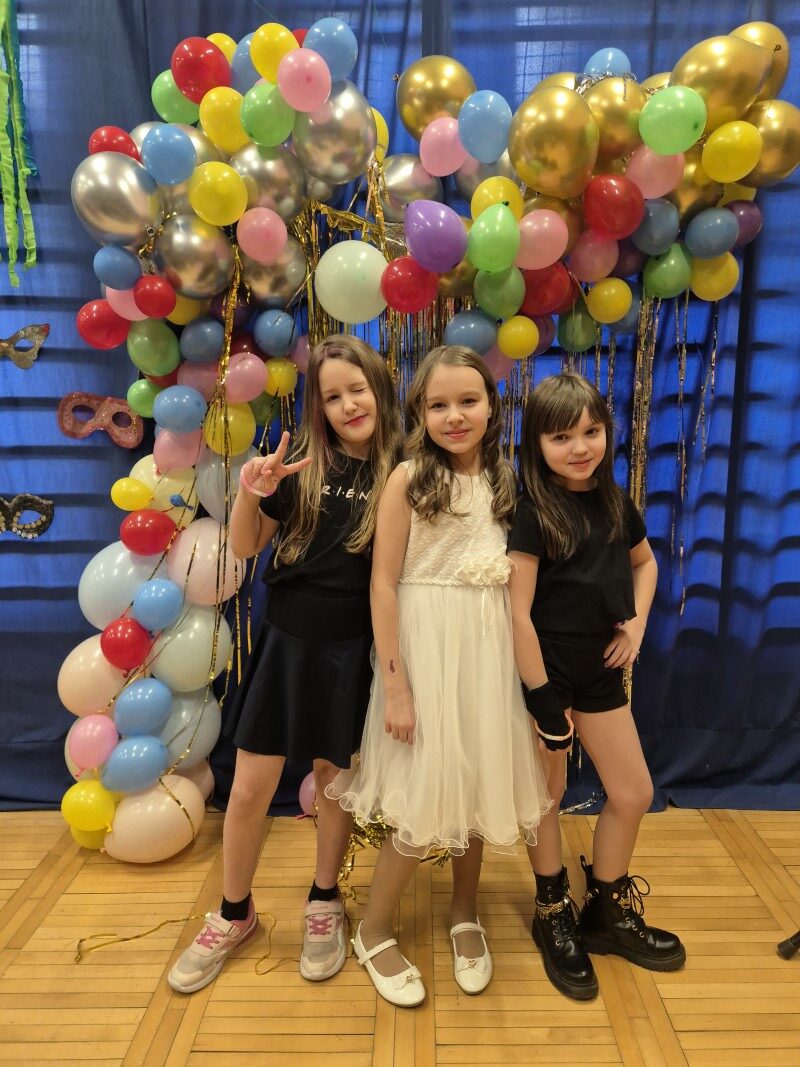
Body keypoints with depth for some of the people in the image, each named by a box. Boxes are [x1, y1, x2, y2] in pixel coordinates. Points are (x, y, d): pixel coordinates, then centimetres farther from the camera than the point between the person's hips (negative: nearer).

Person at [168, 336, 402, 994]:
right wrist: (250, 493, -15)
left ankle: (324, 904, 40)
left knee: (334, 776, 15)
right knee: (251, 789, 8)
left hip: (351, 650, -1)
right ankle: (234, 914, 34)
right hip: (286, 640, 1)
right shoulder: (305, 467, -4)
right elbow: (245, 548, 1)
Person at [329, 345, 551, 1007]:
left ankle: (465, 915, 39)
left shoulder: (503, 479, 5)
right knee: (424, 799, 1)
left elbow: (514, 574, 10)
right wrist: (394, 685, -13)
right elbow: (383, 583, -12)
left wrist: (520, 658, 4)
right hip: (425, 647, -5)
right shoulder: (408, 479, -10)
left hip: (490, 648, 5)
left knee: (477, 782, 15)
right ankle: (375, 931, 26)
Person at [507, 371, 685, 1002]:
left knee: (634, 794, 12)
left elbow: (644, 561, 20)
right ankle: (554, 916, 35)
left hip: (600, 670, 6)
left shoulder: (613, 501, 2)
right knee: (547, 795, 11)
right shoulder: (531, 513, -18)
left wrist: (638, 622, 4)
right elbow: (517, 612, -20)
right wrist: (543, 697, -17)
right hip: (543, 671, -6)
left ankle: (609, 911, 36)